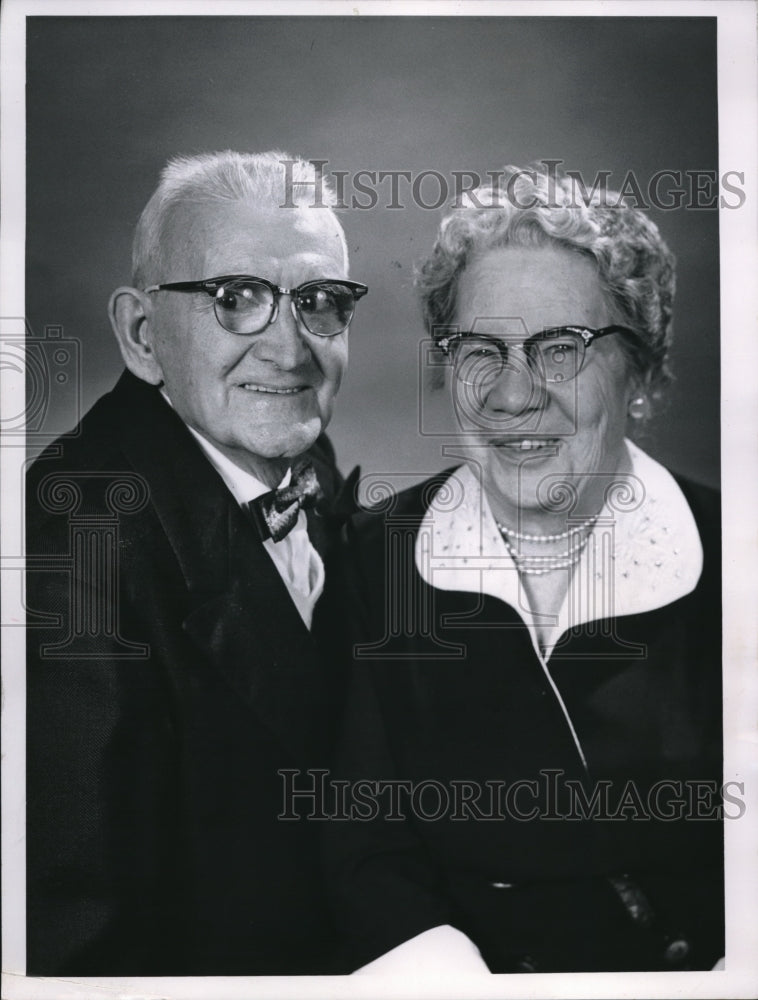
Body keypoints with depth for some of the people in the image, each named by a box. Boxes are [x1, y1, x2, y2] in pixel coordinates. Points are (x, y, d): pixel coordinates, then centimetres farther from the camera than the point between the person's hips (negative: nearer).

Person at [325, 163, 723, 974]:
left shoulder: (723, 565, -4)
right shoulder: (374, 560, -3)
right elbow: (367, 848, -4)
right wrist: (443, 966, -18)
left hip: (686, 967, 0)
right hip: (460, 957, 1)